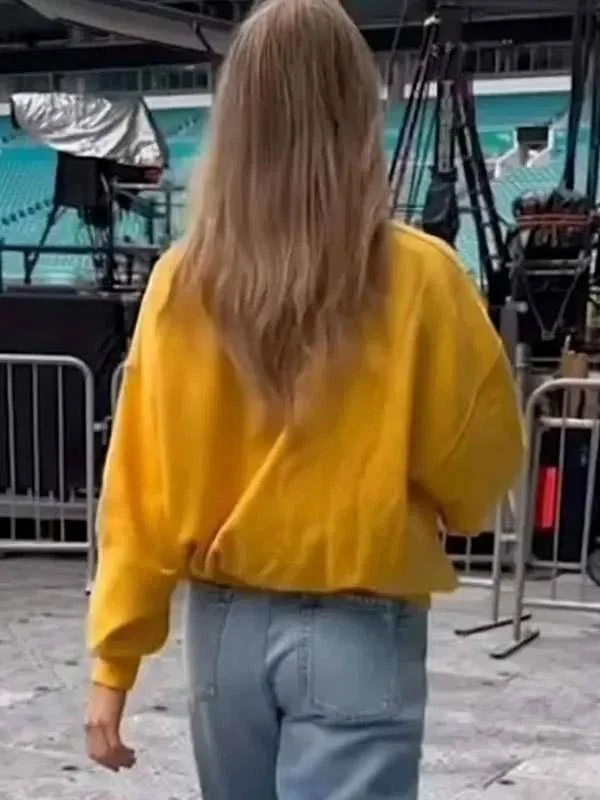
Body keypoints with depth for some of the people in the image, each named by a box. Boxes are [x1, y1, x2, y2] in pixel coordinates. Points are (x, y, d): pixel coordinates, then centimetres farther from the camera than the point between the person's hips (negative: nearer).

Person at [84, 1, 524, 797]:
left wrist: (115, 660, 4)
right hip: (359, 632, -3)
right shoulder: (420, 279, -14)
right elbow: (481, 471, -5)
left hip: (225, 625, 4)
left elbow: (139, 488, -4)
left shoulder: (182, 282, -7)